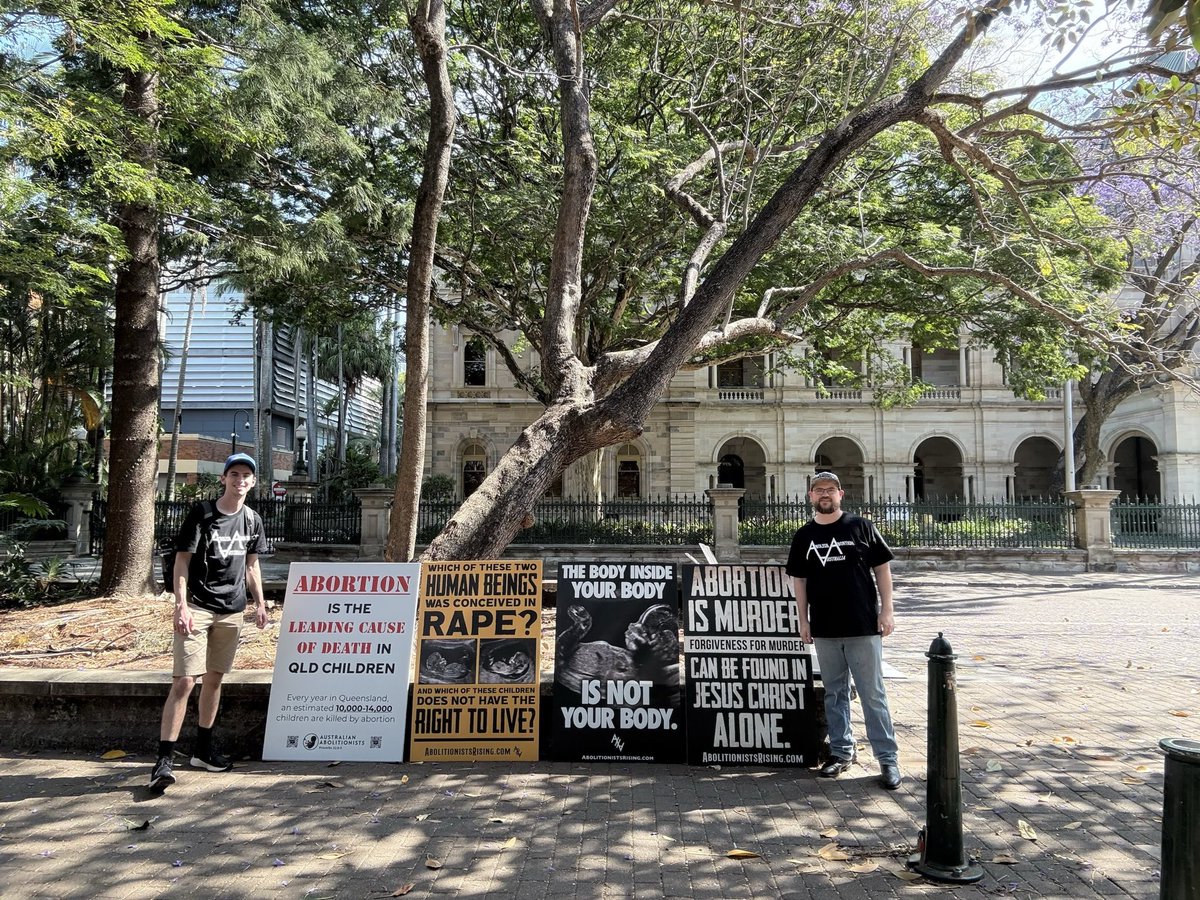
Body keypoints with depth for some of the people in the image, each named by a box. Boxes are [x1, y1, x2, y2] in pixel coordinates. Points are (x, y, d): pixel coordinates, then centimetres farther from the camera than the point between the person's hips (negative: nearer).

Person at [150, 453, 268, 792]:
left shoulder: (252, 520, 9)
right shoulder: (201, 513, -7)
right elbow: (182, 561, -8)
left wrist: (260, 603, 12)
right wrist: (181, 605, -17)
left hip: (232, 611, 5)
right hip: (197, 607, -5)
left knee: (214, 678, 14)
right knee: (184, 681, -11)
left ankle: (202, 748, 27)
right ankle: (163, 759, -6)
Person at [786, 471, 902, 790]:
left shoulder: (860, 526, -1)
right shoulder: (804, 536, 7)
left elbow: (882, 567, 1)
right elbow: (799, 579, 11)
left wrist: (886, 610, -5)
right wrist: (804, 620, 6)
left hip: (863, 626, -3)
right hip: (824, 630, 3)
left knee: (873, 694, 1)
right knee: (834, 693, 12)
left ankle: (887, 758, 9)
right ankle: (841, 751, 24)